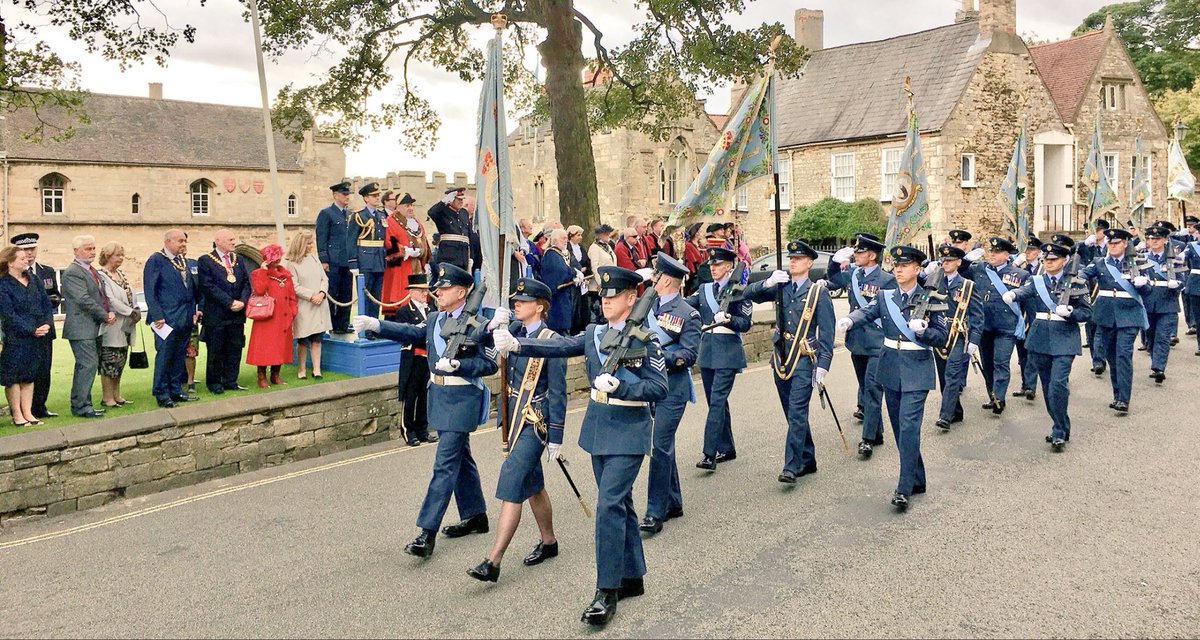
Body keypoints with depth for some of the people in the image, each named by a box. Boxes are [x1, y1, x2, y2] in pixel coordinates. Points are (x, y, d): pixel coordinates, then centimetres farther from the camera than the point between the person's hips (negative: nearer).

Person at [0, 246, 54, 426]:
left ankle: (28, 413, 15)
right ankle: (17, 415, 9)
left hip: (37, 337, 6)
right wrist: (32, 330, -16)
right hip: (14, 339, -6)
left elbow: (47, 305, 10)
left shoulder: (34, 281, 11)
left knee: (29, 375, 10)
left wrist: (47, 324, -7)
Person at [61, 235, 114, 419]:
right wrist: (105, 316, -12)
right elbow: (84, 300, -19)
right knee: (87, 365, -11)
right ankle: (81, 406, -5)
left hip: (95, 328, 9)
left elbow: (102, 295, 20)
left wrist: (110, 312, 1)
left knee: (90, 366, 12)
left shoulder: (93, 271, 18)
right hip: (82, 329, -9)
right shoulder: (72, 273, -12)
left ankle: (82, 404, 19)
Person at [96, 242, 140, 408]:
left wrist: (136, 311, -3)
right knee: (108, 362, -2)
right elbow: (110, 300, -17)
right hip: (111, 327, -8)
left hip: (125, 326, 8)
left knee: (119, 363, 12)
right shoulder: (101, 276, -11)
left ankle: (116, 395, 20)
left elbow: (131, 295, 14)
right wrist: (131, 312, -16)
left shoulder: (121, 274, 15)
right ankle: (107, 397, 5)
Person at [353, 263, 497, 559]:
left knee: (445, 464, -9)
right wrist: (375, 325, -6)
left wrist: (456, 365, -24)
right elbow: (412, 334, 6)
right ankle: (476, 516, 32)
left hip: (462, 400, -8)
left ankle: (427, 532, -8)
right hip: (440, 397, 8)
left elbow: (490, 364, -13)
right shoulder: (436, 319, 11)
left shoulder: (479, 324, -11)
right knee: (460, 458, 18)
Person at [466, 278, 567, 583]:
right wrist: (493, 326, -12)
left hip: (535, 423, -8)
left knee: (511, 484, -11)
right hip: (514, 418, 8)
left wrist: (555, 437, -13)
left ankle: (493, 563, -8)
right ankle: (549, 542, 36)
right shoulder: (515, 330, 7)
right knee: (532, 484, 19)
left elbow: (558, 393, -12)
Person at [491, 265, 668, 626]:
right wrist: (516, 344, -19)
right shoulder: (593, 334, 8)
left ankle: (607, 591, -3)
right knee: (619, 503, 15)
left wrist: (619, 386, -25)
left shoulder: (646, 339, -8)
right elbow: (558, 347, -4)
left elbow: (660, 388, -12)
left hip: (628, 432, -6)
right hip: (598, 428, 6)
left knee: (609, 504, -12)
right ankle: (632, 576, 28)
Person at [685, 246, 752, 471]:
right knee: (716, 401, 12)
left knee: (717, 400, -12)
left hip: (728, 353, -6)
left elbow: (745, 324, -6)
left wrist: (727, 318, -24)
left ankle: (710, 454, -13)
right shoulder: (704, 289, 12)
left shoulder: (739, 291, -4)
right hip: (707, 351, 6)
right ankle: (727, 449, 24)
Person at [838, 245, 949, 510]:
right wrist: (849, 319, -26)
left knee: (909, 426, -14)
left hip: (917, 371, -5)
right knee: (899, 427, 12)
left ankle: (904, 489, -10)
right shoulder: (885, 296, 7)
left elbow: (942, 338, -4)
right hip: (891, 369, 5)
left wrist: (922, 330, -23)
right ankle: (917, 480, 27)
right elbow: (866, 312, -5)